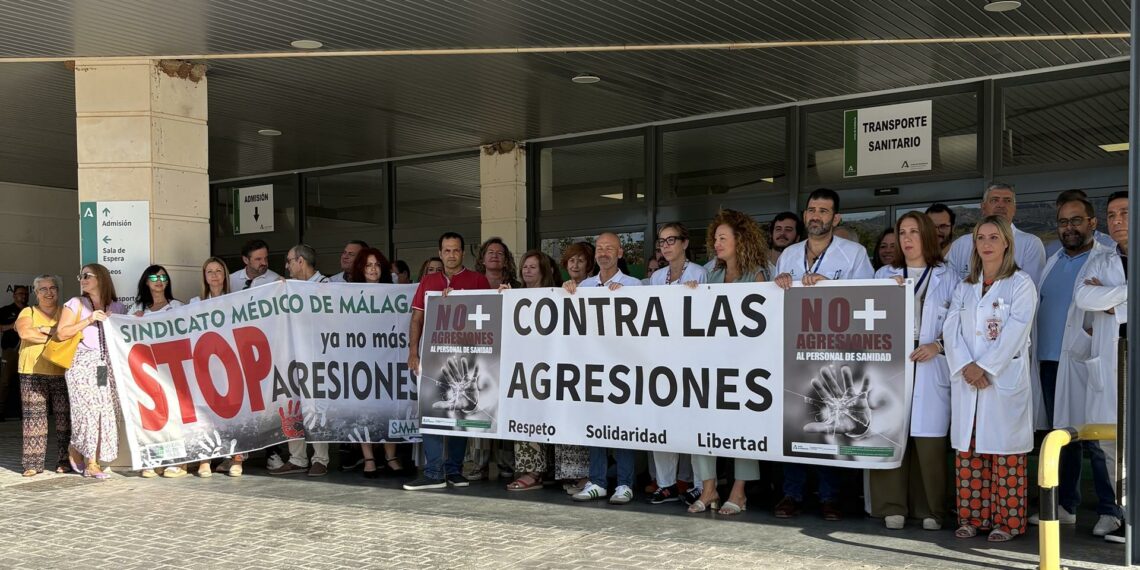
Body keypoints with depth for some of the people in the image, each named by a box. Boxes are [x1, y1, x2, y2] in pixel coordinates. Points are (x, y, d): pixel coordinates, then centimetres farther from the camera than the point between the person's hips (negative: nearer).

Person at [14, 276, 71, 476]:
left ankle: (64, 461, 5)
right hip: (33, 372, 0)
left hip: (62, 372, 0)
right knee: (34, 416, -2)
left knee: (64, 417, -1)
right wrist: (56, 336, -8)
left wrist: (47, 329, -12)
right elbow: (25, 332, -9)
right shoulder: (28, 312, 11)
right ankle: (33, 463, 1)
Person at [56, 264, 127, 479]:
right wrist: (89, 320, -8)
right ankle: (91, 464, 4)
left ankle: (79, 455, 7)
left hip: (107, 365, 3)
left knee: (108, 411, -4)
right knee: (89, 409, -10)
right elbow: (61, 333, -2)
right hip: (83, 364, -3)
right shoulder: (75, 304, 7)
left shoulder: (117, 308, 14)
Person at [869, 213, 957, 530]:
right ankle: (892, 507, 4)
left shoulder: (947, 278, 10)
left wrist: (937, 345, -12)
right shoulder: (885, 275, 16)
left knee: (930, 438, -3)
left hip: (931, 369, -1)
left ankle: (930, 510, 8)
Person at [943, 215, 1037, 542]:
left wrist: (984, 367, -14)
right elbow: (951, 329, 4)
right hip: (966, 380, 4)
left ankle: (1007, 521, 6)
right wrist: (966, 366, -11)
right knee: (969, 450, 5)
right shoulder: (965, 287, 15)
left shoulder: (1020, 284, 1)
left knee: (1004, 451, -3)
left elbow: (1014, 333, -9)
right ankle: (973, 517, 13)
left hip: (1004, 379, -4)